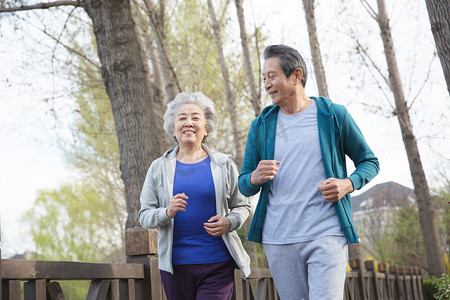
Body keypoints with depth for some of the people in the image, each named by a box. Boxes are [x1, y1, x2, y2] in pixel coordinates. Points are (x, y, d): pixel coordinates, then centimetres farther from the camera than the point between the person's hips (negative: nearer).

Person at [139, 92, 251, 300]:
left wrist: (228, 223, -10)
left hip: (217, 263, -1)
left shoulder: (223, 165, 7)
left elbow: (242, 206, 12)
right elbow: (145, 215, 5)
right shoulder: (159, 168, 8)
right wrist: (166, 213, -16)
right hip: (175, 264, 1)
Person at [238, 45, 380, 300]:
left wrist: (348, 184, -10)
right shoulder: (261, 126, 11)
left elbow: (369, 162, 12)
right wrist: (255, 178, -10)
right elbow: (244, 186, 15)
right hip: (278, 240, 3)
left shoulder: (334, 115, 4)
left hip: (326, 235, -3)